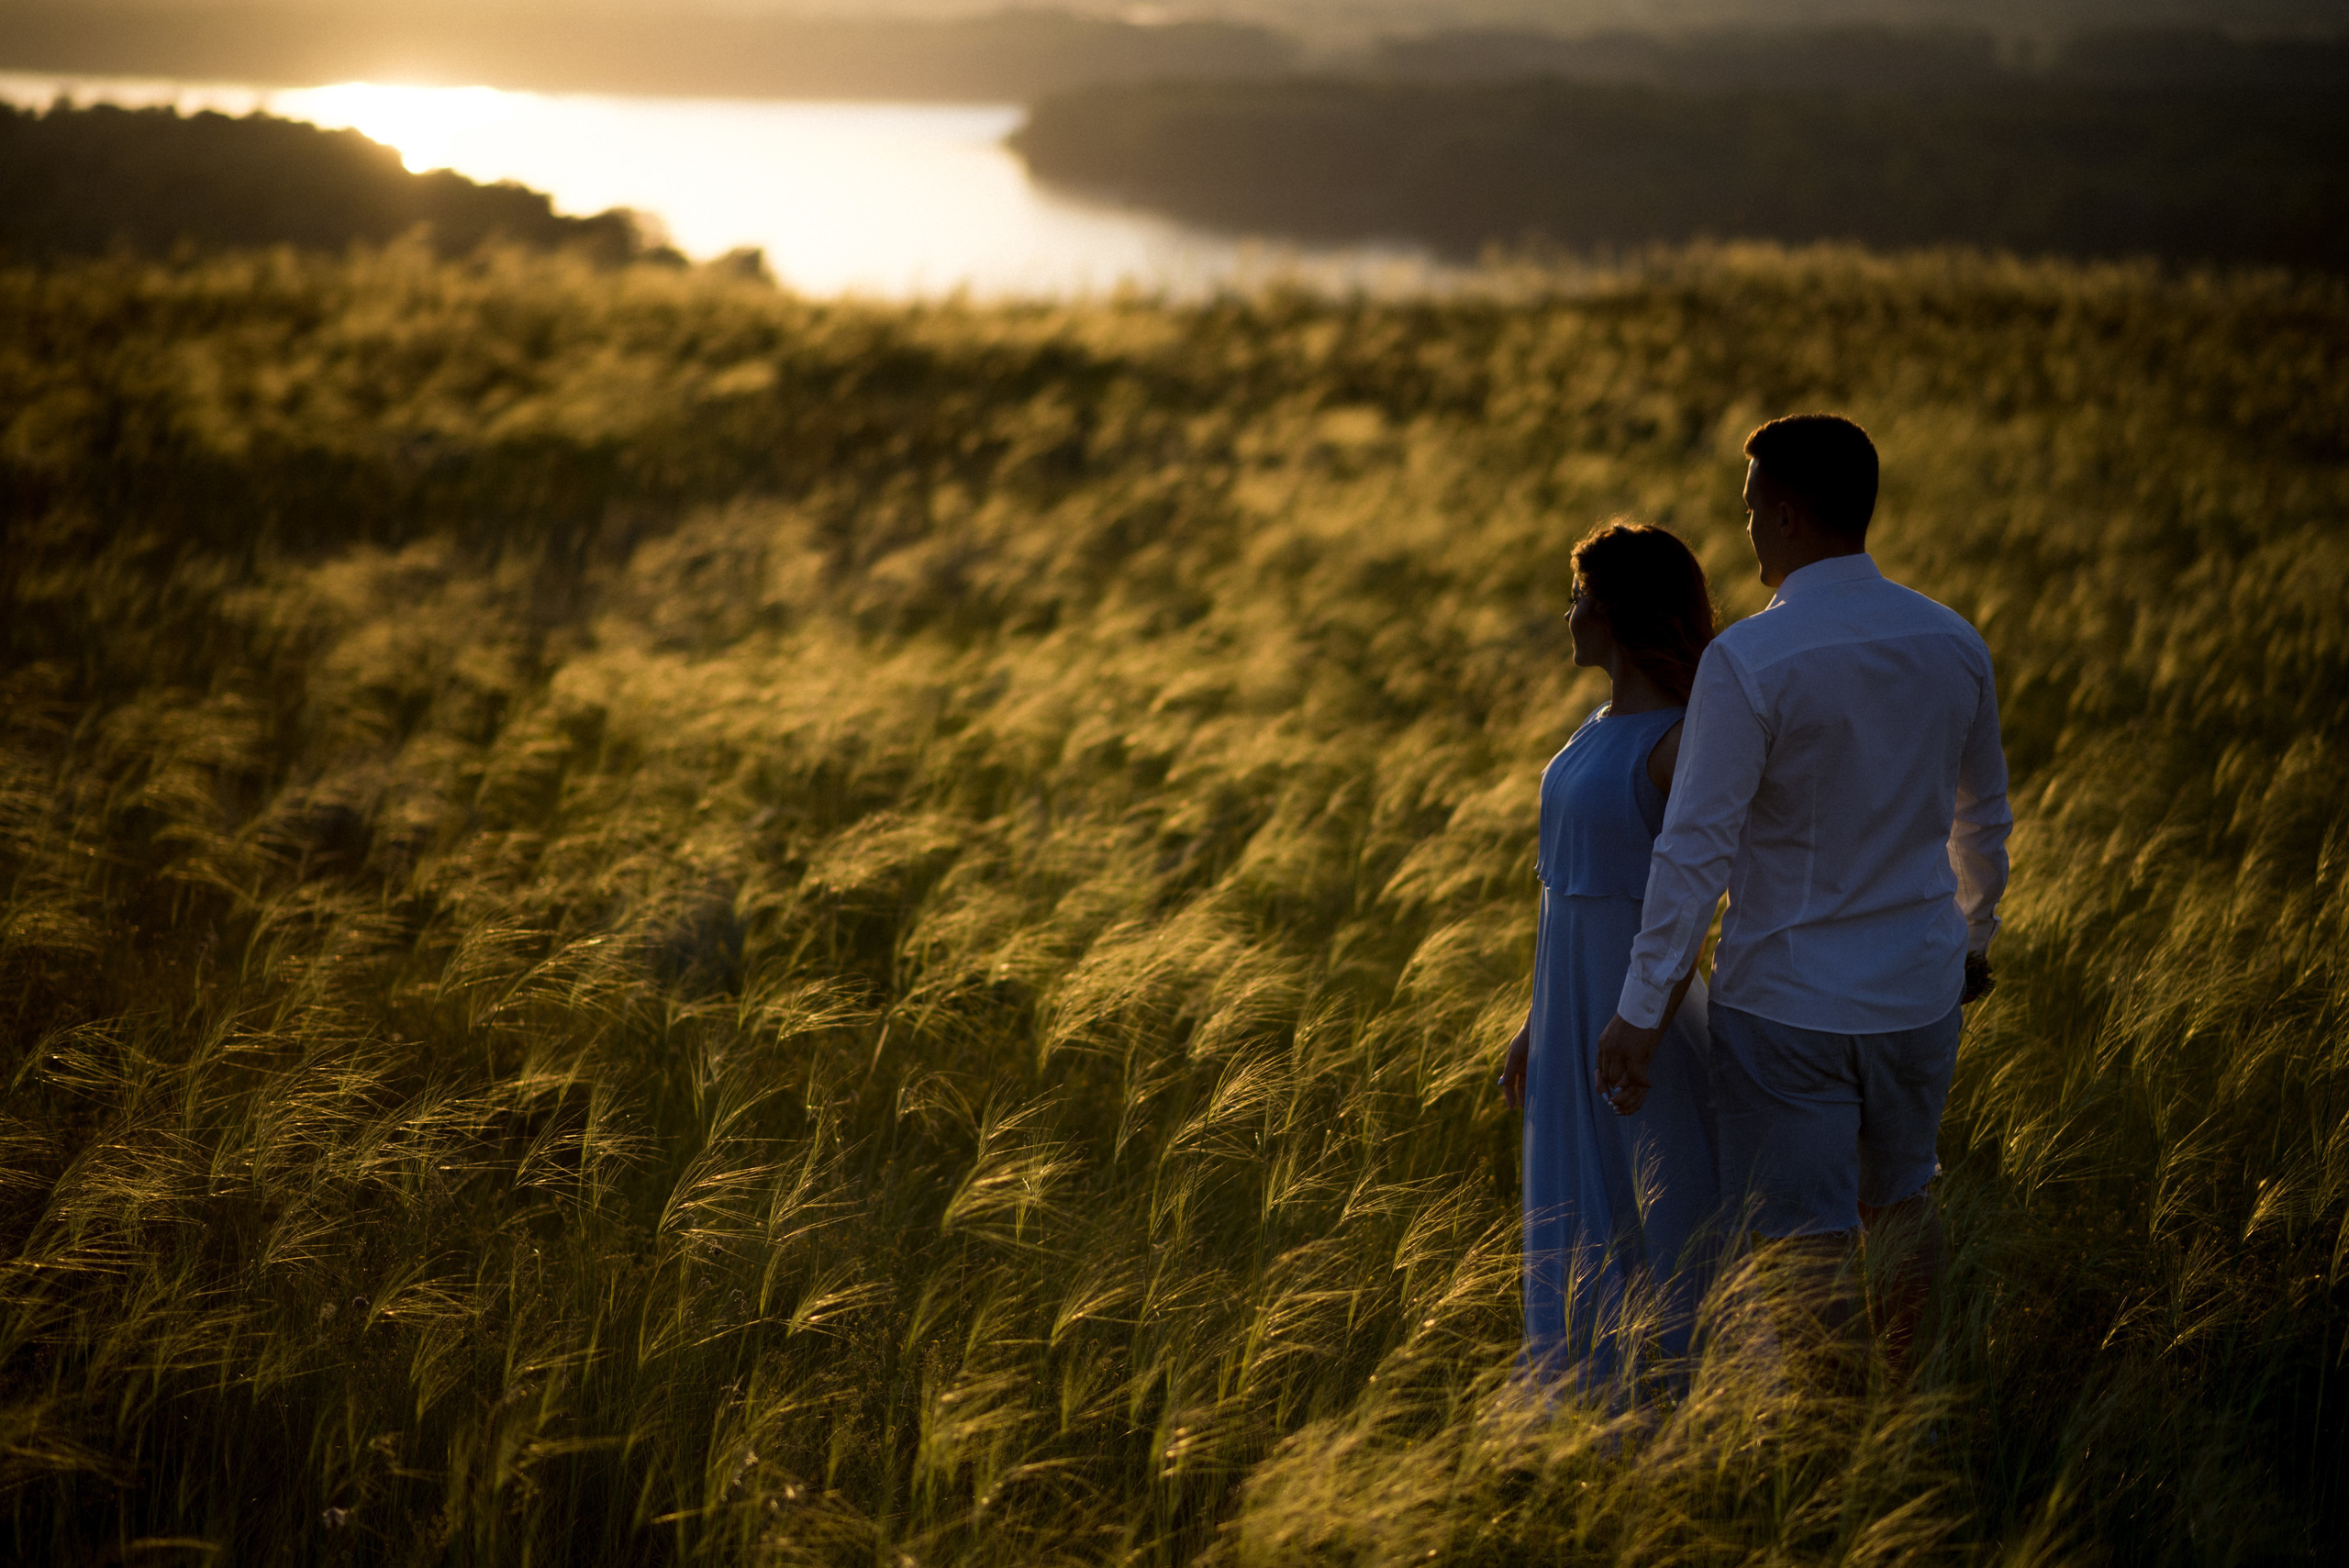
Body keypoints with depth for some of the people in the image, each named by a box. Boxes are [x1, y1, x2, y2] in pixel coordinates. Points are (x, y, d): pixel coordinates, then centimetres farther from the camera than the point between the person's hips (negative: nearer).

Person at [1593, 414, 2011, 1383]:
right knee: (1900, 1196, 24)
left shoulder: (1747, 662, -19)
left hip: (1786, 1002, -6)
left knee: (1805, 1239, 4)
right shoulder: (1953, 645, 0)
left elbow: (1696, 849, -19)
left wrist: (1640, 1012, -14)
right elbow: (1983, 820, 12)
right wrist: (1974, 937, 29)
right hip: (1919, 992, 6)